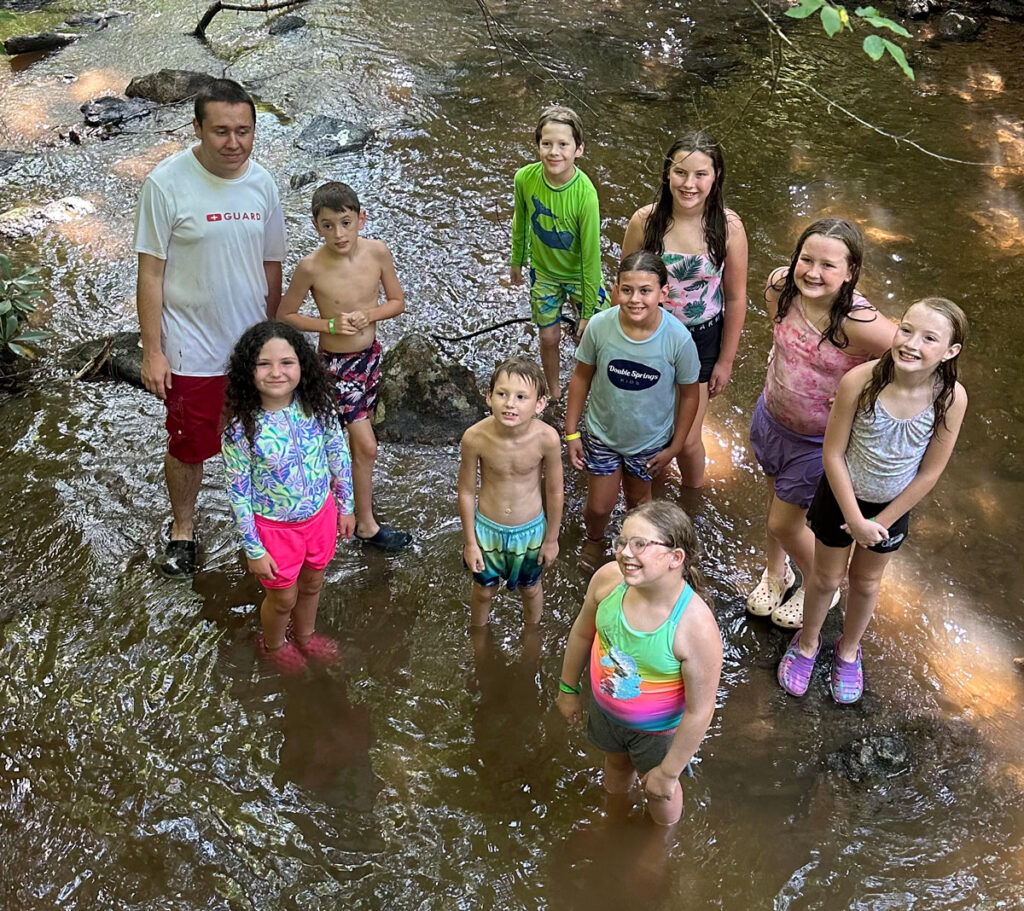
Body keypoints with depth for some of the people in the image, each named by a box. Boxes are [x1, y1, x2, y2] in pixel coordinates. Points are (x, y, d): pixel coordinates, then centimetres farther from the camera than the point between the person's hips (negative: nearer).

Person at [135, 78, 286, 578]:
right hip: (193, 349, -4)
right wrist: (153, 351, -14)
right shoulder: (167, 183, -18)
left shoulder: (261, 184, -3)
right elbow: (151, 274, -14)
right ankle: (183, 528, 37)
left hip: (254, 344, 4)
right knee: (189, 446, 13)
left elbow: (272, 268, 7)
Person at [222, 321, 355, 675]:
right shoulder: (241, 430, -28)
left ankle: (305, 634, 59)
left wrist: (346, 507, 6)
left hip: (320, 513, 4)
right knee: (284, 597, 20)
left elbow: (339, 456, -2)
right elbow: (238, 493, -18)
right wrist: (253, 550, -12)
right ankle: (273, 644, 53)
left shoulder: (317, 406, -18)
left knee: (312, 583, 28)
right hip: (275, 526, -3)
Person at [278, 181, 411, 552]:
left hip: (370, 354, 4)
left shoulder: (377, 252, -13)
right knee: (366, 445, -2)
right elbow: (286, 315, -8)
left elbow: (397, 302, 0)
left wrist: (367, 316, -19)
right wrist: (331, 325, -21)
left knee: (356, 431, 21)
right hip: (336, 364, -4)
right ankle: (366, 525, 14)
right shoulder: (311, 267, -22)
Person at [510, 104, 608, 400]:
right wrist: (517, 261, 14)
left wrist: (588, 312, -17)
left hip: (581, 275, -2)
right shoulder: (525, 178, -23)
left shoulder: (585, 194, -33)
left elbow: (591, 256, -24)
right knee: (549, 337, 14)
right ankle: (554, 395, 41)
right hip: (543, 272, 3)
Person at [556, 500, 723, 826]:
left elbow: (699, 712, -28)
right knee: (617, 763, 35)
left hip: (658, 729, -4)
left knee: (658, 790, 27)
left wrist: (669, 771, -17)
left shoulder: (696, 627, -41)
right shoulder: (608, 579, -28)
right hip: (605, 708, 4)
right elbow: (583, 632, -6)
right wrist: (568, 687, 8)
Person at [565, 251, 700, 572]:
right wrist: (572, 432, -4)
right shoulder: (600, 326, -26)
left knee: (637, 500, 23)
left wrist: (674, 447, -5)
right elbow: (582, 377, -9)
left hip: (650, 441, 0)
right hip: (602, 433, 0)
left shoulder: (678, 338, -28)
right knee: (599, 506, 13)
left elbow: (688, 394, -12)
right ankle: (594, 539, 49)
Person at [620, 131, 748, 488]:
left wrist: (726, 360, -1)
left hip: (702, 339, -1)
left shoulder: (728, 226, -18)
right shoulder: (645, 221, -18)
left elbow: (735, 298, -6)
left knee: (687, 440, 5)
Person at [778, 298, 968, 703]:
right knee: (826, 578, 21)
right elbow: (833, 454, -20)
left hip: (893, 504, 1)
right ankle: (807, 643, 50)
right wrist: (855, 519, -16)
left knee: (866, 581, 25)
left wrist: (882, 522, -8)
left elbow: (929, 473, -14)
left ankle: (848, 649, 53)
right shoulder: (860, 381, -32)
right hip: (842, 496, -1)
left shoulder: (951, 398, -27)